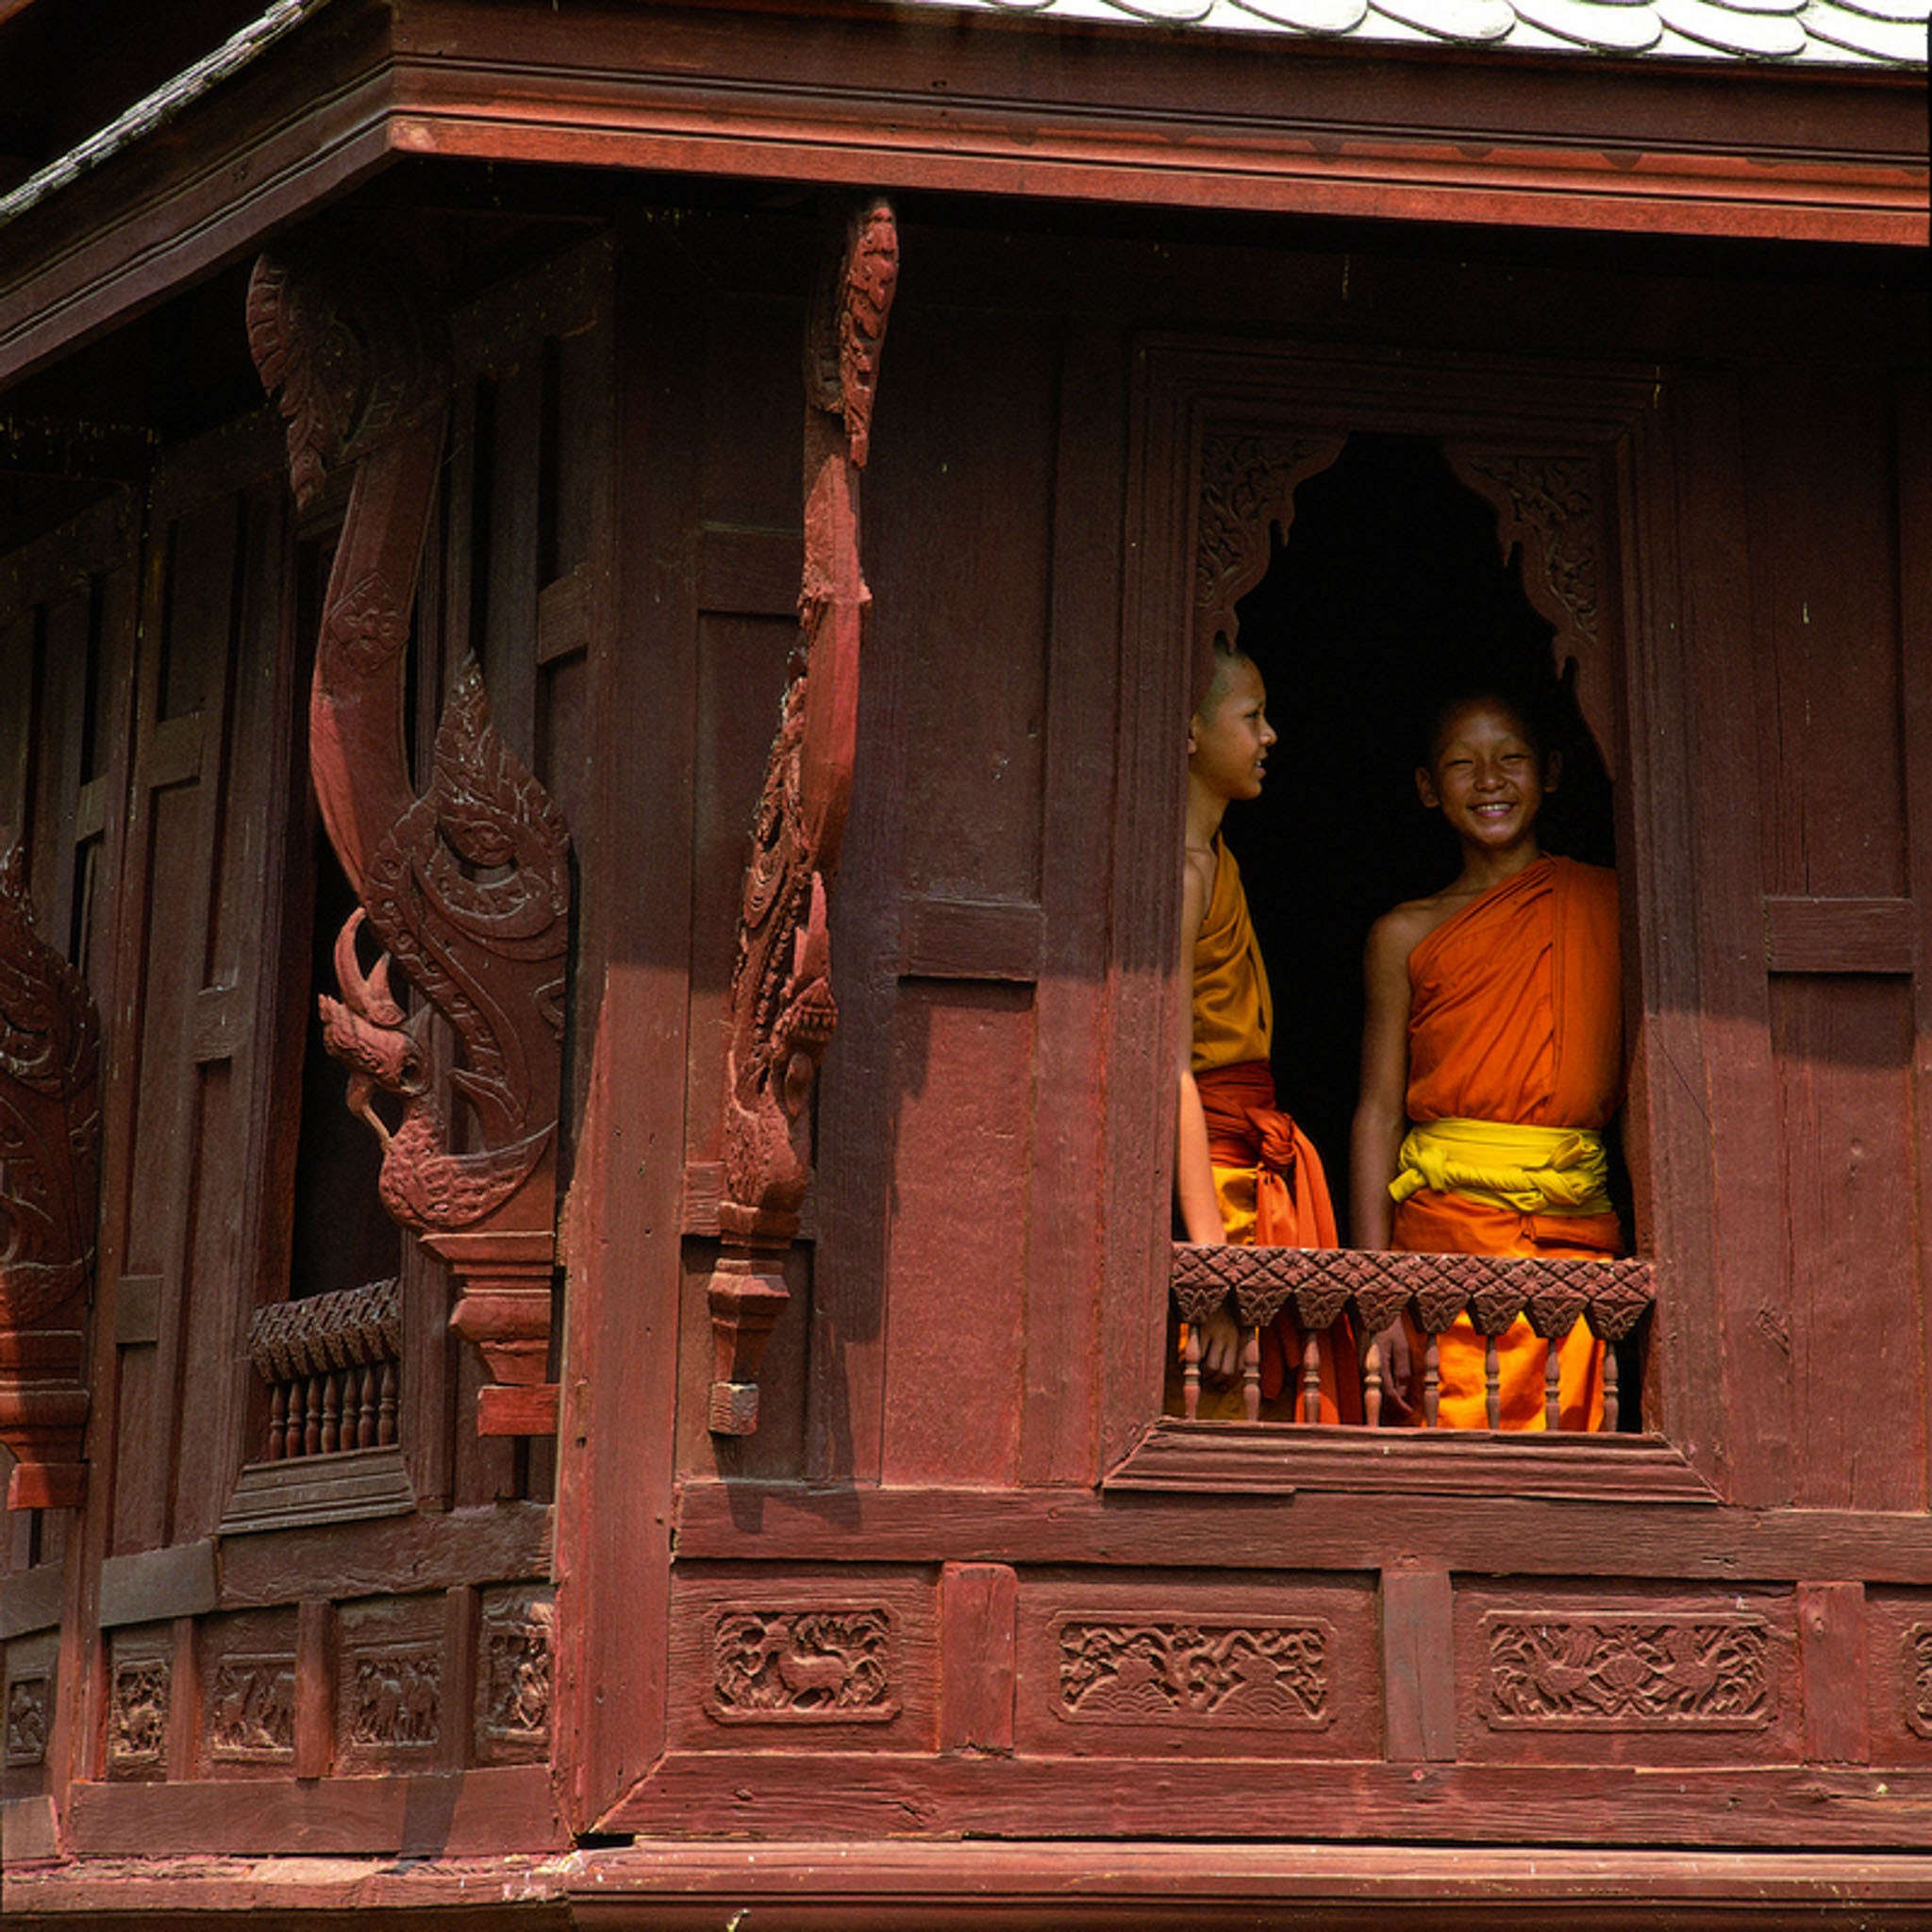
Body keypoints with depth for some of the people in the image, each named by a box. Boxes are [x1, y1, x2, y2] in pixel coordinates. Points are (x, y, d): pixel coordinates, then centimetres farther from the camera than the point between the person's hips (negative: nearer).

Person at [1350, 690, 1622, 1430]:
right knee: (1462, 1430, -11)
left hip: (1578, 1226, 1)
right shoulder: (1407, 934, 9)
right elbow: (1379, 1113, 5)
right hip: (1448, 1220, -1)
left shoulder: (1606, 902, 12)